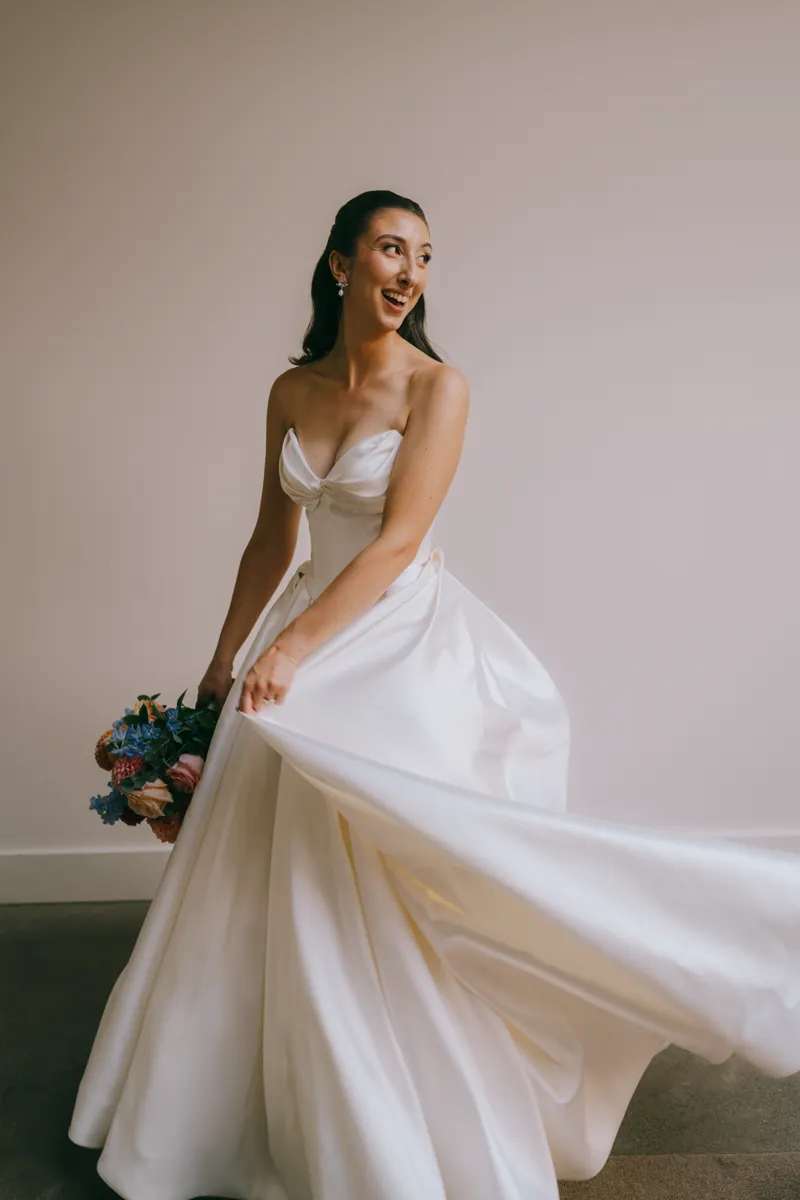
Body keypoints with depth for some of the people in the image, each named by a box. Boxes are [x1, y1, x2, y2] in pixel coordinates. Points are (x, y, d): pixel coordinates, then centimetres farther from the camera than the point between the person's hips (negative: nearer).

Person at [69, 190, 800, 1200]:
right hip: (309, 645, 6)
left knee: (396, 899, -1)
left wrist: (293, 647, -21)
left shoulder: (436, 386, -9)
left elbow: (398, 541, -16)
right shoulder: (291, 393, 7)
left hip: (403, 645, -5)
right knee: (277, 887, 13)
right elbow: (272, 539, 13)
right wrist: (224, 658, 17)